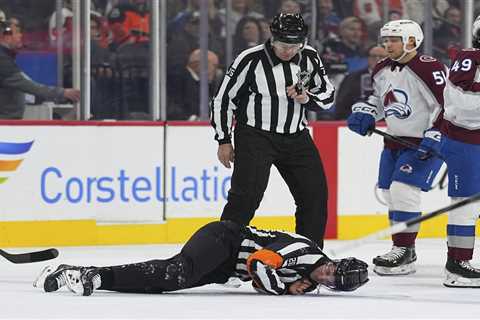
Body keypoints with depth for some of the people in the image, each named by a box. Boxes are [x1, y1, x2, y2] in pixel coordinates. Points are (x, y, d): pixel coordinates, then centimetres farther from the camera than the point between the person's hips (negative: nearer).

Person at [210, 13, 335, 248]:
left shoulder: (309, 58, -1)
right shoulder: (250, 60, -14)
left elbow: (327, 95, 9)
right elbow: (223, 98, -6)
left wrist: (307, 98, -12)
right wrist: (224, 140, -4)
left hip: (296, 138, 5)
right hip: (255, 136, -5)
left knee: (315, 194, 4)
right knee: (246, 195, -18)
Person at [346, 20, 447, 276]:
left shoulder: (429, 69, -18)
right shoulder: (382, 70, 6)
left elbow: (448, 105, -20)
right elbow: (376, 98, 23)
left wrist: (434, 139, -25)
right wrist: (363, 114, 4)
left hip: (425, 143, -9)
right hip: (395, 141, 9)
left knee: (403, 190, -17)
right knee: (390, 194, 10)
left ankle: (405, 252, -11)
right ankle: (403, 249, 23)